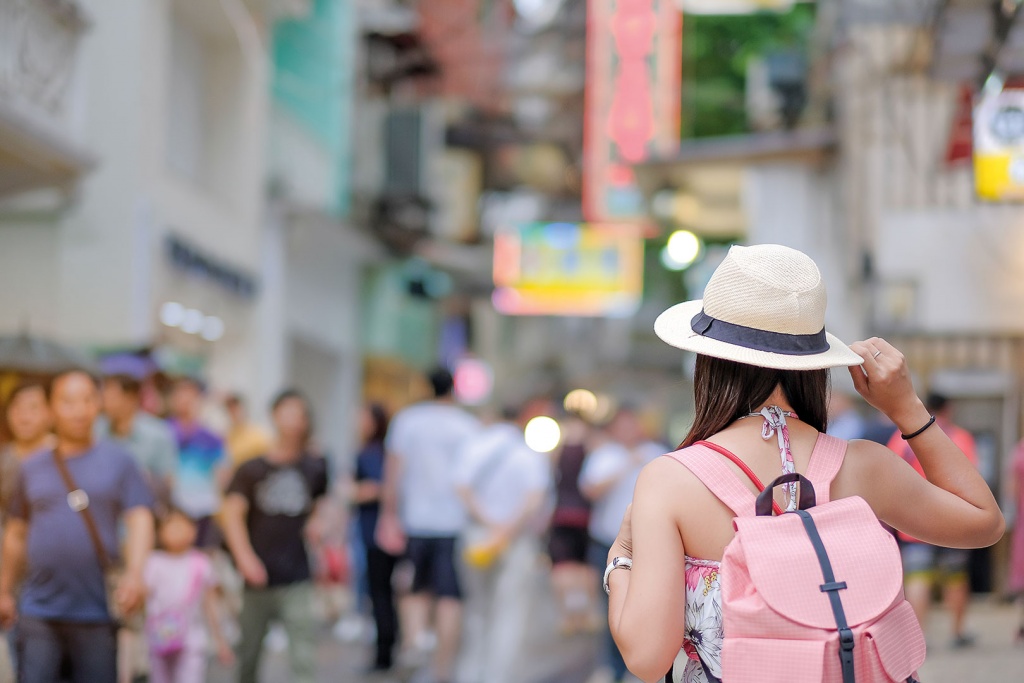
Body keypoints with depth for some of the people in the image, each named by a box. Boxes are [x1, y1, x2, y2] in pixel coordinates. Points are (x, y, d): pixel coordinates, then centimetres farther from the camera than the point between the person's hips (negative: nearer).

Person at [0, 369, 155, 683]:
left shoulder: (118, 461, 4)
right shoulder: (32, 467, 10)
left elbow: (140, 520, -5)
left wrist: (134, 573, -20)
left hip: (97, 613, -1)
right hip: (38, 611, 1)